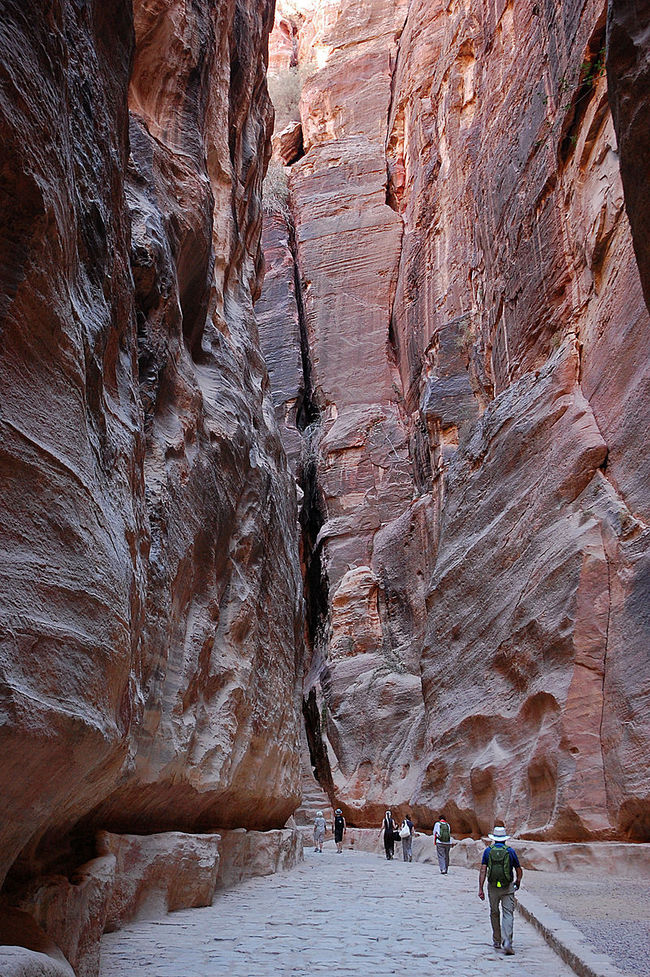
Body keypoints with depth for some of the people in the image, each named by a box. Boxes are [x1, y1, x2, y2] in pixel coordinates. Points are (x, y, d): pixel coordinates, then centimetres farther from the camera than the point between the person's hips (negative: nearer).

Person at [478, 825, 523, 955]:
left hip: (492, 887, 1)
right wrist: (518, 882, 26)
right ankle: (507, 942, -16)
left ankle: (496, 942, 25)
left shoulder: (488, 851, 0)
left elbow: (483, 870, -6)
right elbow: (519, 870, 6)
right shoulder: (510, 851, -2)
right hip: (508, 887, -1)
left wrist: (480, 889, -4)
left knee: (494, 914, 17)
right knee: (508, 914, -1)